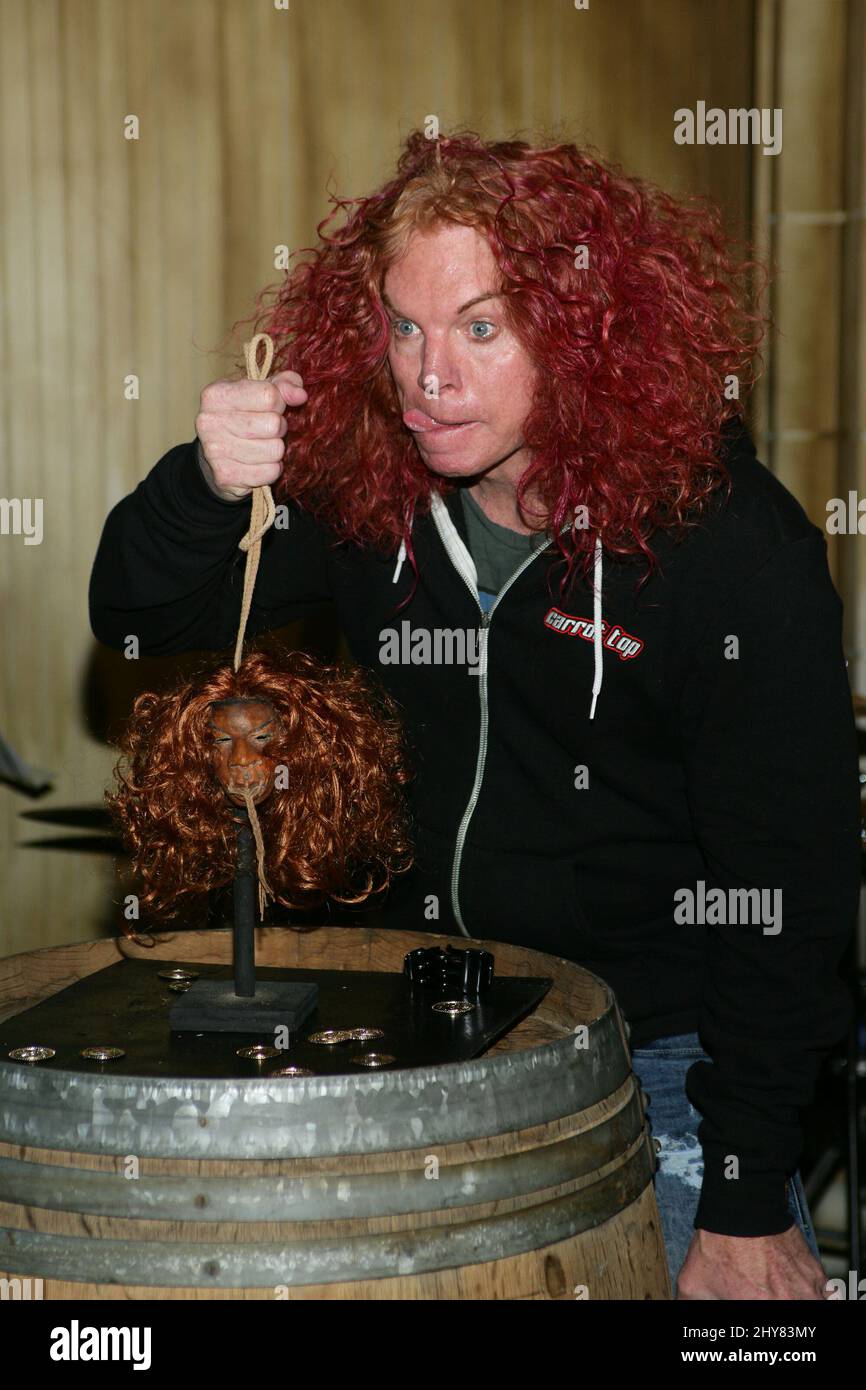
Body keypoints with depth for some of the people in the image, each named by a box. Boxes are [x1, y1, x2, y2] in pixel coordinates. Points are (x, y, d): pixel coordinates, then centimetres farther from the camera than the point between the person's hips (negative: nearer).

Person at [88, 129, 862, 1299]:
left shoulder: (726, 539, -18)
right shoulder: (369, 499, -5)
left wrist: (749, 1208, -17)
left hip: (657, 1063, -4)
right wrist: (207, 483, -22)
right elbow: (139, 618, 1)